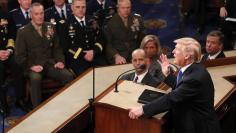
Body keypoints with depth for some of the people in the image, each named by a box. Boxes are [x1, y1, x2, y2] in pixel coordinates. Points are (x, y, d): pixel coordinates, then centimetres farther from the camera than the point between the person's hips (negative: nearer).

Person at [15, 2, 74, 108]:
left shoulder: (50, 27, 11)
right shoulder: (23, 32, -1)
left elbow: (56, 47, 17)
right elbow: (20, 55, -1)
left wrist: (60, 61, -2)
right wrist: (31, 66, -17)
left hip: (50, 64, 3)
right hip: (33, 67, -3)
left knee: (68, 75, -24)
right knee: (35, 78, -38)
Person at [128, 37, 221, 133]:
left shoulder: (196, 76, -29)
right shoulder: (192, 68, 0)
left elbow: (172, 98, -32)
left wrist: (143, 109, -32)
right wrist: (167, 74, 9)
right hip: (190, 123, 8)